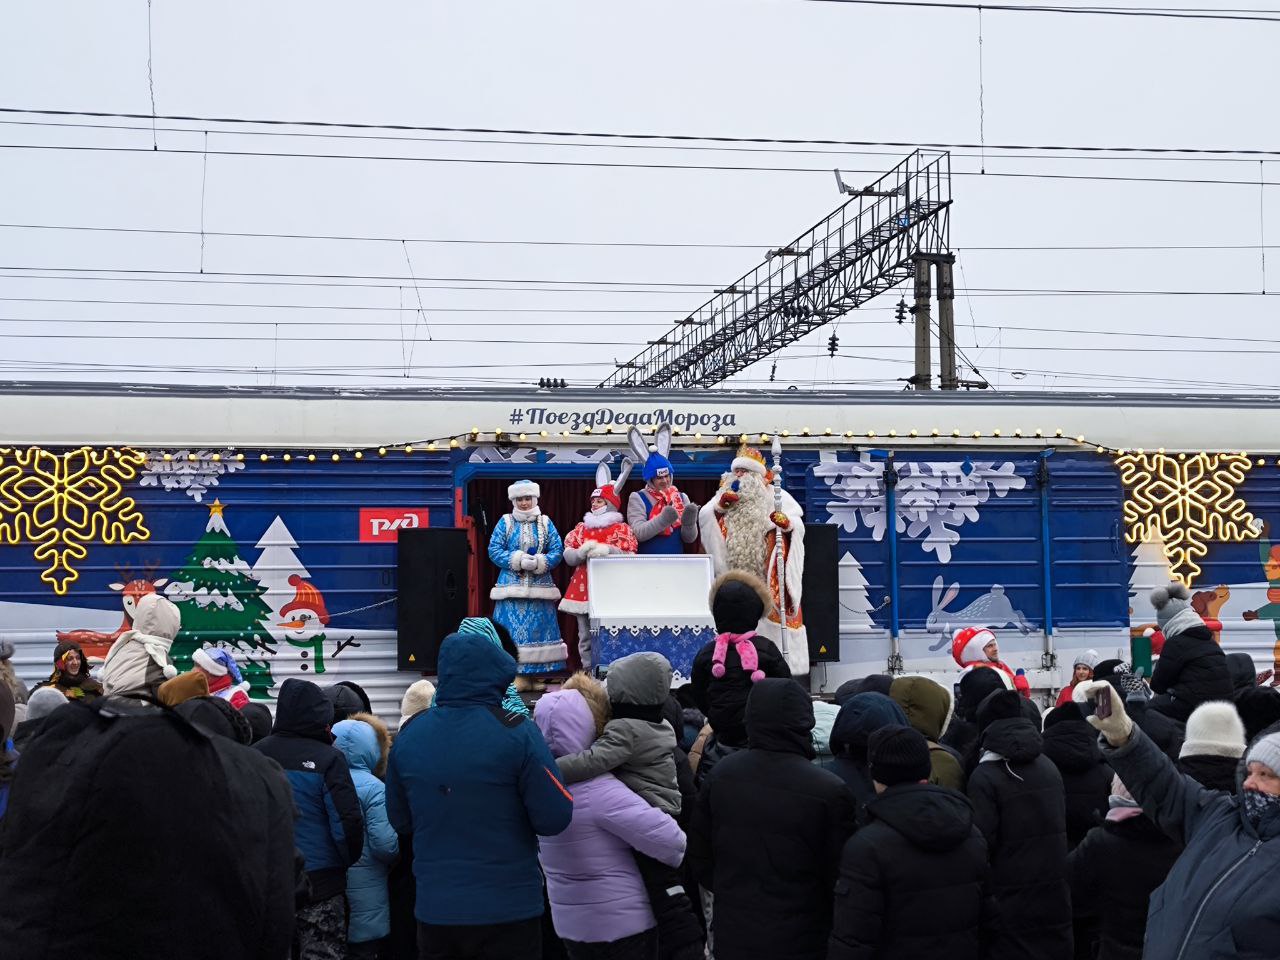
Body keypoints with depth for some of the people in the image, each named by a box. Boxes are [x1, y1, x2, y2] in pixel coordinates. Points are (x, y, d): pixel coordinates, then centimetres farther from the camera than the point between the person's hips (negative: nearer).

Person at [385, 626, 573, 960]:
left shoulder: (408, 735, 0)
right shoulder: (516, 732, -13)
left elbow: (400, 821, 11)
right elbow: (554, 819, -13)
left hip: (434, 911, 4)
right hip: (508, 911, -3)